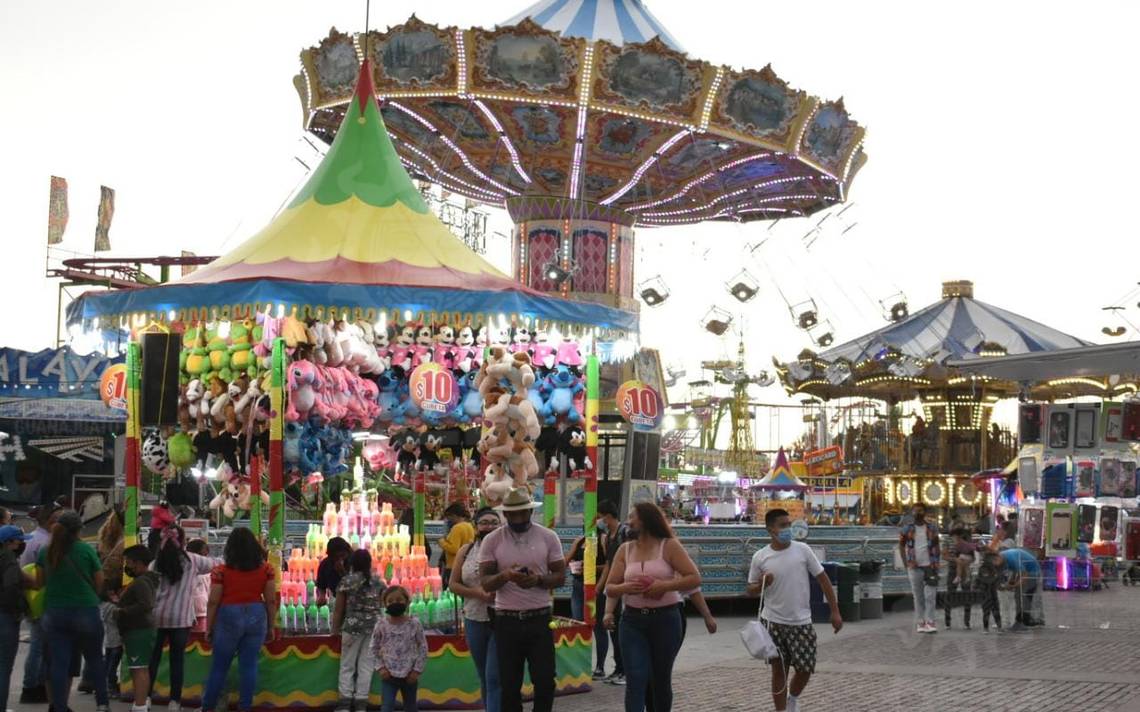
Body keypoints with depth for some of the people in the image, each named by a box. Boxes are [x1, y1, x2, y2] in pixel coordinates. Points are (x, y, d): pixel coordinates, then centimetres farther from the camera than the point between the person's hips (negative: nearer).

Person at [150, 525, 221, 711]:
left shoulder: (156, 563, 4)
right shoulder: (192, 560, 0)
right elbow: (219, 564, 9)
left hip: (157, 616, 2)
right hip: (181, 618, -2)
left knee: (153, 657, 9)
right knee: (177, 659, 4)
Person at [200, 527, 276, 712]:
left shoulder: (221, 571, -8)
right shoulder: (266, 569, -1)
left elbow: (213, 602, -6)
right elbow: (271, 601, 1)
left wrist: (208, 628, 5)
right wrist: (271, 627, 10)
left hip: (229, 617, -2)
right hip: (256, 616, 2)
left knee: (219, 666, 10)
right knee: (249, 665, 7)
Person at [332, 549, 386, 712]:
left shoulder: (346, 582, -3)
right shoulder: (378, 583, 3)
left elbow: (338, 609, -1)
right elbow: (383, 606, 5)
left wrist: (335, 629, 8)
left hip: (352, 627, -2)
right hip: (374, 627, 2)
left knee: (347, 665, 6)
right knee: (366, 665, 5)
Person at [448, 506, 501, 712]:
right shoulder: (466, 551, 7)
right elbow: (453, 585, 6)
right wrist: (476, 592, -10)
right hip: (474, 620, 4)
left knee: (494, 677, -10)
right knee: (484, 677, 16)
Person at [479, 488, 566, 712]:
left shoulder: (548, 537, 1)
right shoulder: (492, 540, -1)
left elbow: (560, 576, 1)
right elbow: (486, 582, -3)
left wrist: (538, 579, -20)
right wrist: (504, 576, -25)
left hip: (540, 619, 0)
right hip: (506, 620, 0)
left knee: (545, 681, 1)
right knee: (509, 684, 7)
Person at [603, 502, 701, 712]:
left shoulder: (669, 546, -2)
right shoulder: (625, 550, 7)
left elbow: (694, 578, -7)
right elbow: (610, 588, 7)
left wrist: (665, 586, -19)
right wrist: (625, 587, -15)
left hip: (665, 619, -2)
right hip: (633, 621, 2)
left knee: (661, 679, 12)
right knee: (636, 678, -10)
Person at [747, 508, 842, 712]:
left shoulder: (802, 550, -5)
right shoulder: (760, 557, -5)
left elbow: (823, 579, -1)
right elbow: (751, 590, 6)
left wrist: (835, 611, -3)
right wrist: (762, 584, -18)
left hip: (801, 622, 1)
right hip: (773, 623, 0)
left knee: (805, 669, 2)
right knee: (779, 670, 5)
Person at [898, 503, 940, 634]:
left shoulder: (932, 528, 6)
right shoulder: (907, 529, 3)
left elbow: (937, 546, 10)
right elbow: (901, 546, 8)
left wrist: (937, 562, 0)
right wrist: (907, 562, -3)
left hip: (930, 565, 0)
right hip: (915, 567, 0)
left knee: (930, 595, -7)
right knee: (918, 596, 5)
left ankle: (930, 621, -4)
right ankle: (920, 622, 10)